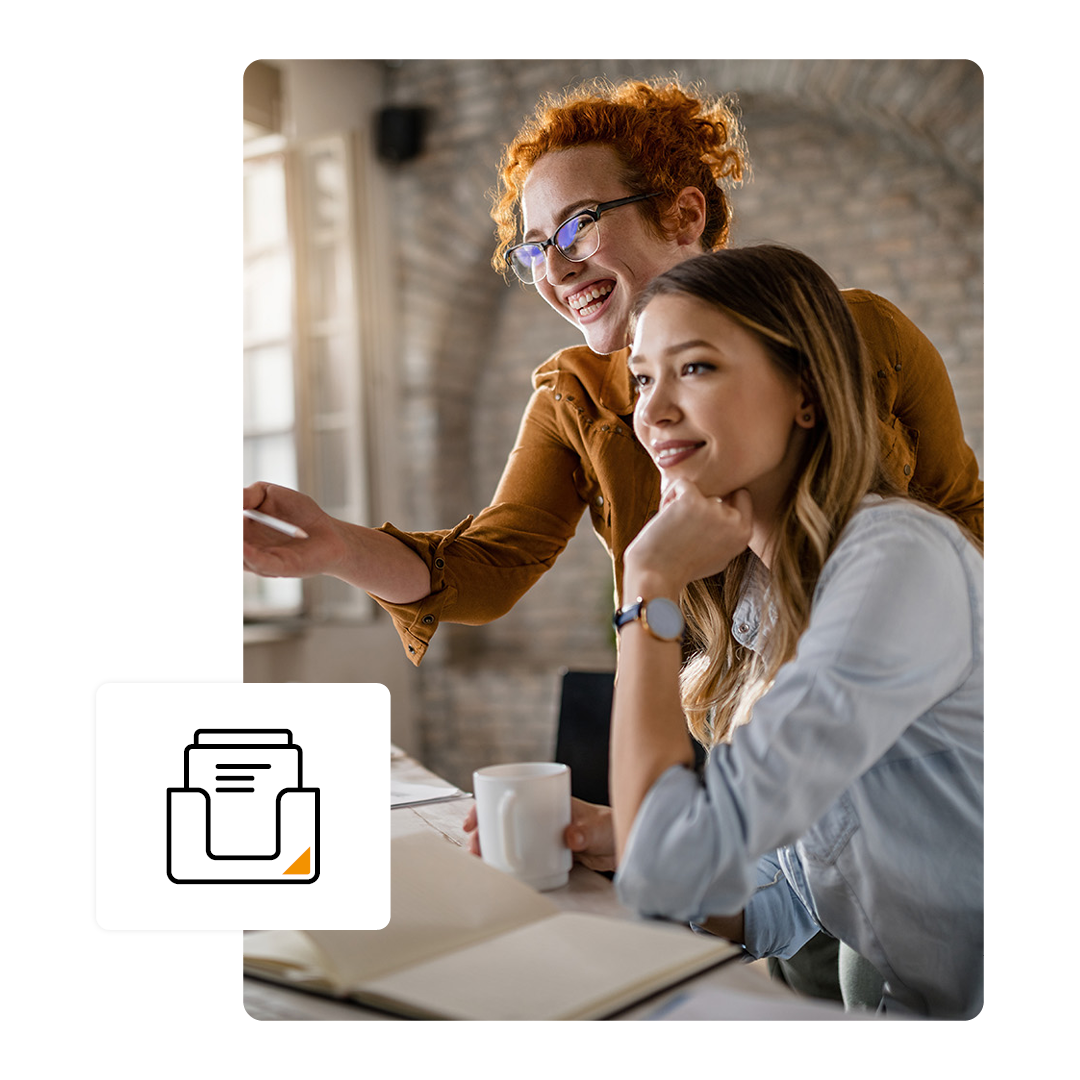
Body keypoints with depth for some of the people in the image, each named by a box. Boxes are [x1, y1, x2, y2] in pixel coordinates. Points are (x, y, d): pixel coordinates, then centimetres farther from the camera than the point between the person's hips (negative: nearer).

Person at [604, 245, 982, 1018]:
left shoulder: (901, 563, -22)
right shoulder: (750, 596, 3)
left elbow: (669, 871, -27)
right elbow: (782, 911, 7)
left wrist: (650, 587, -20)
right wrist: (610, 838, -8)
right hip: (918, 1011, 6)